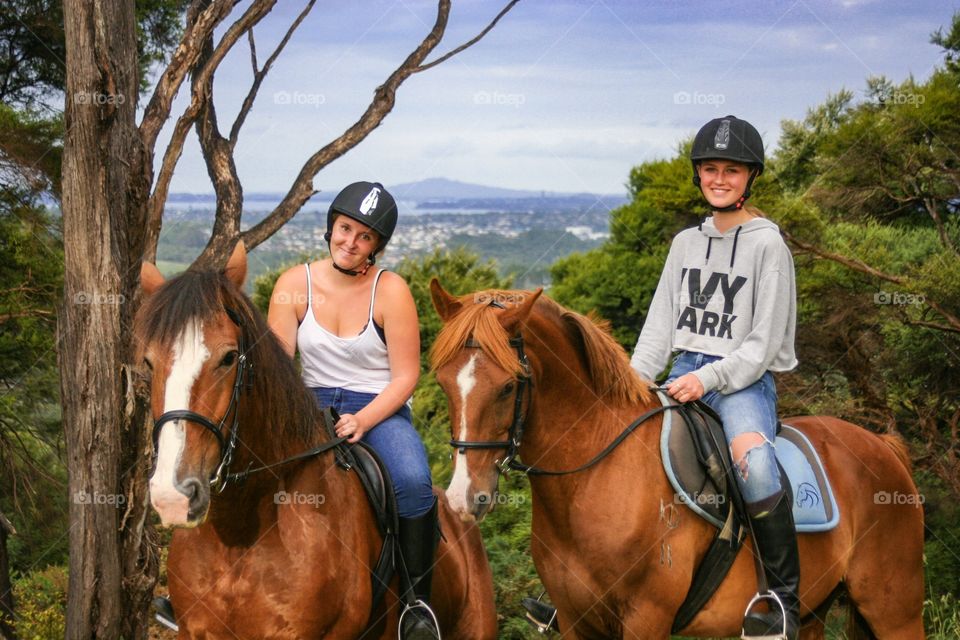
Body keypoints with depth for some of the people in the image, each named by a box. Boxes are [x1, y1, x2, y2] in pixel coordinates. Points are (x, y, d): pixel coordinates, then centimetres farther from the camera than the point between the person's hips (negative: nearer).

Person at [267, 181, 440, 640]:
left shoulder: (390, 290, -6)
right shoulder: (295, 283, 0)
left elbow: (405, 377, -7)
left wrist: (362, 420, -23)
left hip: (381, 409, -2)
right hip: (312, 405, 2)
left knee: (413, 482, -33)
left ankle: (418, 599, -15)